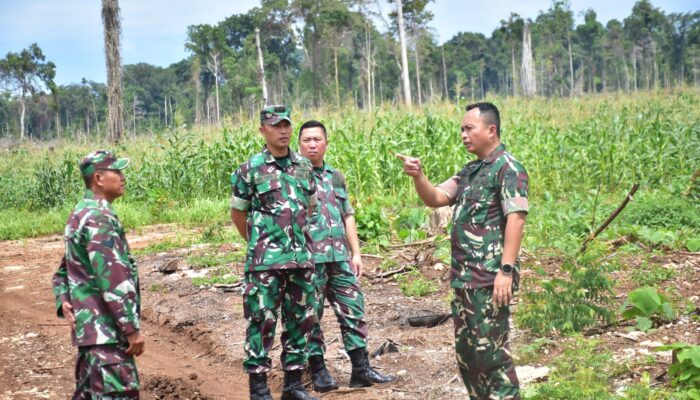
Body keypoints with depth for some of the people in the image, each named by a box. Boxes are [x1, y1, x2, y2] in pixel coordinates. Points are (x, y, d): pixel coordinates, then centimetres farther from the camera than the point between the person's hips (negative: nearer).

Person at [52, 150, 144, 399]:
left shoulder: (80, 214, 16)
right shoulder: (99, 217, -17)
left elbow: (65, 269, 23)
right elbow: (113, 279, -23)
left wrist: (64, 302, 8)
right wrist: (132, 328, -20)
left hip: (90, 326, 11)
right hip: (107, 330, -11)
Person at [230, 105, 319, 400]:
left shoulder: (304, 166, 8)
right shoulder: (250, 169, -5)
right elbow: (237, 213, 4)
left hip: (301, 258, 5)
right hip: (265, 261, -5)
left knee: (300, 319, 10)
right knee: (262, 321, -2)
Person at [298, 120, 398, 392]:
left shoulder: (336, 176, 15)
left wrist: (356, 253, 12)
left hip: (340, 257, 6)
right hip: (308, 258, -5)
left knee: (353, 310, 5)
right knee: (310, 315, 2)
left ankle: (361, 370, 11)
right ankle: (318, 372, 12)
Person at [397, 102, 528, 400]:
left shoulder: (507, 167, -10)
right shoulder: (469, 171, 18)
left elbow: (515, 218, -17)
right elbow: (434, 199, 16)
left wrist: (506, 270, -23)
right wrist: (417, 176, -4)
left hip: (490, 277, -9)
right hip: (464, 277, 9)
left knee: (491, 350, -8)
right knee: (466, 350, 13)